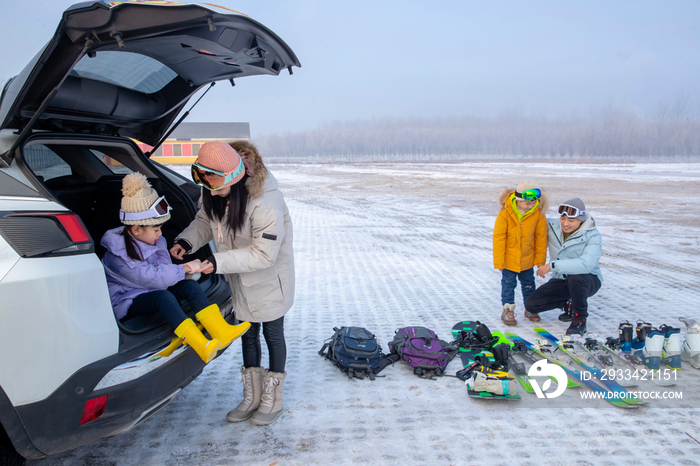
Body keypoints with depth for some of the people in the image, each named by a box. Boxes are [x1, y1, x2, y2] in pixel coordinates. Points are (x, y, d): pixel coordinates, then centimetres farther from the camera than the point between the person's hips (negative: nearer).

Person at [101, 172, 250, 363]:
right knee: (163, 296, -37)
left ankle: (221, 332, -27)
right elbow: (151, 277, -28)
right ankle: (202, 347, -48)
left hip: (150, 291, 8)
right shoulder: (118, 254, -22)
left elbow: (164, 268, -1)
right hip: (125, 303, -8)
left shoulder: (156, 242, 6)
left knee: (190, 286, -16)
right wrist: (185, 269, -25)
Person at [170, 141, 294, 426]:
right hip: (241, 281, 7)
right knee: (247, 333, 17)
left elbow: (264, 254, -31)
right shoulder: (213, 193, -11)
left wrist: (220, 262, -34)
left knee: (272, 334, 9)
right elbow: (205, 221, 5)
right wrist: (187, 240, -15)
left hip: (269, 279, -7)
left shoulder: (265, 202, -35)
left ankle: (273, 399, 29)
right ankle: (252, 397, 35)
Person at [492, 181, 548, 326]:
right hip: (509, 258, -2)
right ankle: (508, 310, 20)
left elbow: (541, 237, -3)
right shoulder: (505, 212, -21)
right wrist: (499, 261, -13)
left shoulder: (538, 213, -14)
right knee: (508, 283, 6)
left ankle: (530, 308, 34)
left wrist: (540, 259, 1)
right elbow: (498, 237, -15)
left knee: (528, 283, 17)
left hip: (527, 258, 3)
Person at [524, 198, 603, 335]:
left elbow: (586, 265, -36)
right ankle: (569, 304, 14)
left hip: (587, 281, -5)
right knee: (531, 304, -11)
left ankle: (580, 319, -14)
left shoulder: (592, 236, -20)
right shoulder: (552, 225, -6)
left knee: (575, 277, -40)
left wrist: (552, 265, -36)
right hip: (561, 280, 5)